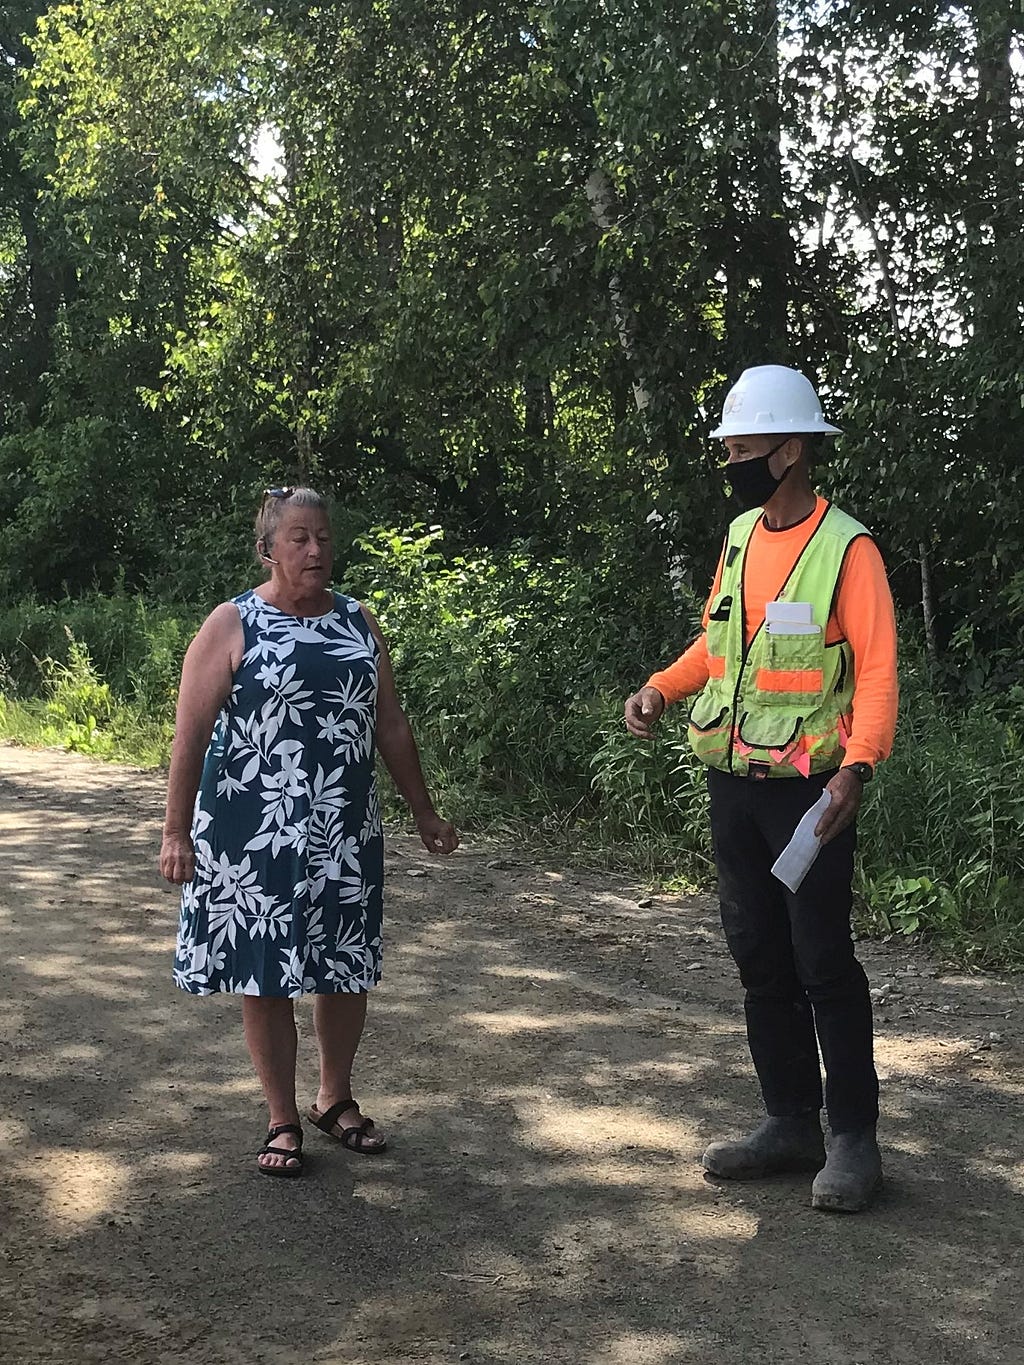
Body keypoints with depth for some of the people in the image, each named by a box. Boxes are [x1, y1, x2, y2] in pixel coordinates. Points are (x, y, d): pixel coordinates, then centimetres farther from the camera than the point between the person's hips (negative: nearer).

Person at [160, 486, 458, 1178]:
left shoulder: (358, 623, 9)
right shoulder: (232, 625, -4)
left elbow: (392, 727, 14)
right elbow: (191, 733, -7)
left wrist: (425, 813, 15)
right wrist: (177, 831, -13)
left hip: (346, 834, 4)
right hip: (254, 836, -4)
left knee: (346, 969, 11)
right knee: (267, 976, 2)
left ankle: (337, 1099, 32)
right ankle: (284, 1122, 17)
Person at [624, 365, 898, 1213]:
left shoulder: (846, 549, -13)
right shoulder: (741, 536, 9)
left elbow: (876, 671, -17)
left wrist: (857, 767, -29)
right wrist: (660, 690, 4)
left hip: (809, 790, -7)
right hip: (734, 784, 7)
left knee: (823, 961, -3)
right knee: (759, 958, 12)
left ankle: (855, 1139, 10)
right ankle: (791, 1123, 24)